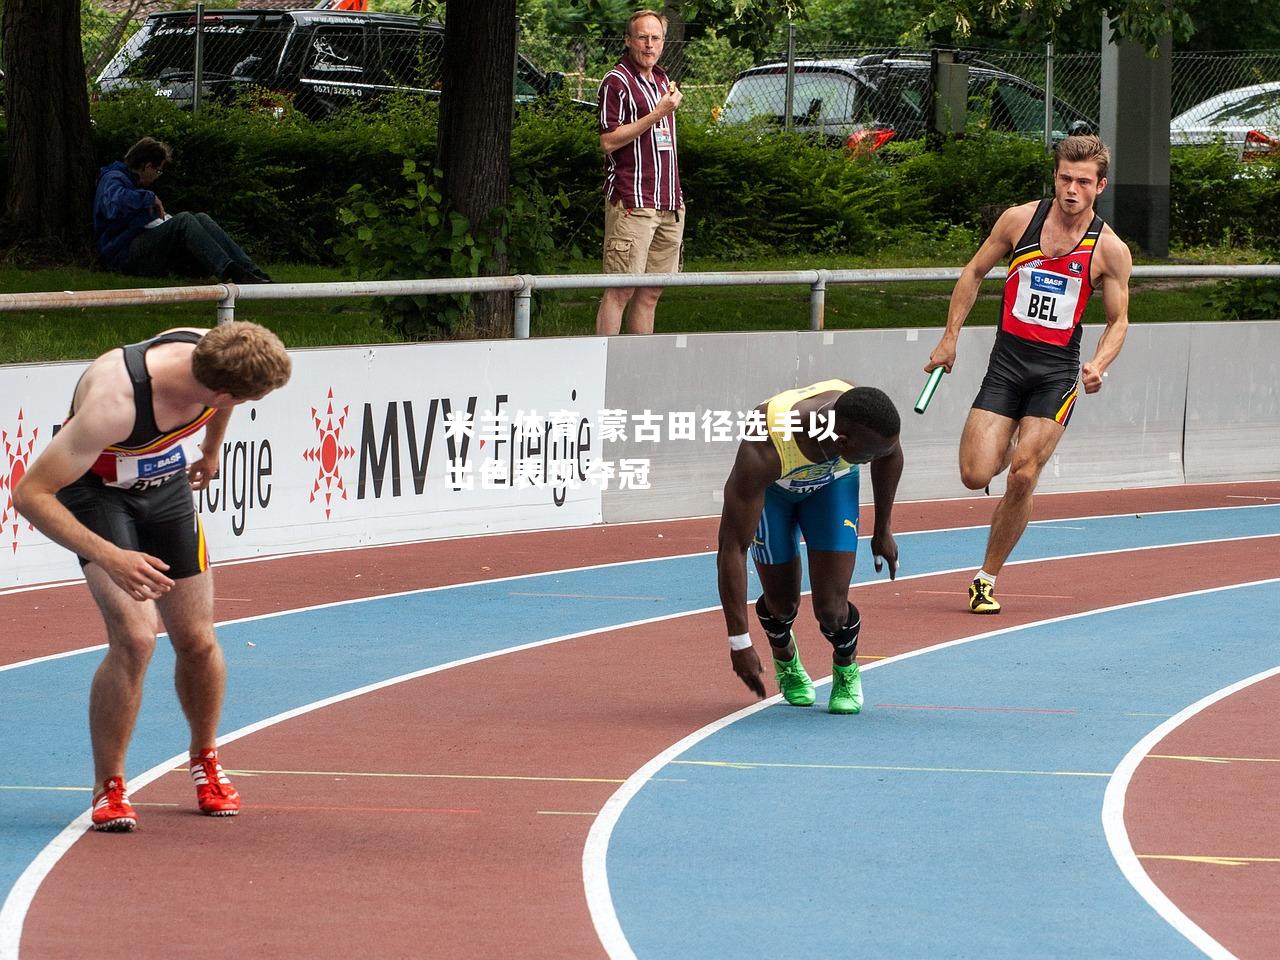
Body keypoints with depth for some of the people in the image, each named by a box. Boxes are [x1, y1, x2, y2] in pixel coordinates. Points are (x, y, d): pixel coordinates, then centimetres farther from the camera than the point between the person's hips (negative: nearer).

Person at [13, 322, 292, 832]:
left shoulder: (215, 357, -25)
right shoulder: (114, 403, -42)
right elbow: (31, 494, -37)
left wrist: (211, 450, 21)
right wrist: (110, 559, -44)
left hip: (167, 484, 5)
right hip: (96, 491, -5)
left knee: (198, 641, 6)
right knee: (134, 637, -21)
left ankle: (205, 760, 35)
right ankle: (108, 788, -2)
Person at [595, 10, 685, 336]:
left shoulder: (661, 80, 20)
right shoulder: (617, 81, -6)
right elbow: (609, 141, -15)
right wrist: (657, 114, -17)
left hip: (668, 206, 8)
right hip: (631, 203, -8)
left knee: (650, 293, 8)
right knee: (620, 292, -10)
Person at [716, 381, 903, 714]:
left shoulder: (872, 422, -35)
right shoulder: (762, 453, -46)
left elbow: (889, 456, -6)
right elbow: (732, 549, -41)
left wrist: (883, 529, 5)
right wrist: (739, 644, -41)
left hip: (833, 481, 2)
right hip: (770, 487, -2)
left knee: (831, 609, -11)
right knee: (782, 604, 3)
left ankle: (846, 670, 22)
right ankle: (785, 661, 39)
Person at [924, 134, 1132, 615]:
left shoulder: (1110, 250, -4)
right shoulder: (1019, 219, -1)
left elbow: (1118, 321, 5)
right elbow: (974, 272, 11)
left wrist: (1098, 364, -14)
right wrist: (950, 336, 7)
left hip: (1057, 371, -1)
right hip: (1007, 360, 1)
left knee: (1022, 478, -11)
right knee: (975, 476, -8)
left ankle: (986, 578, 4)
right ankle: (1006, 448, 30)